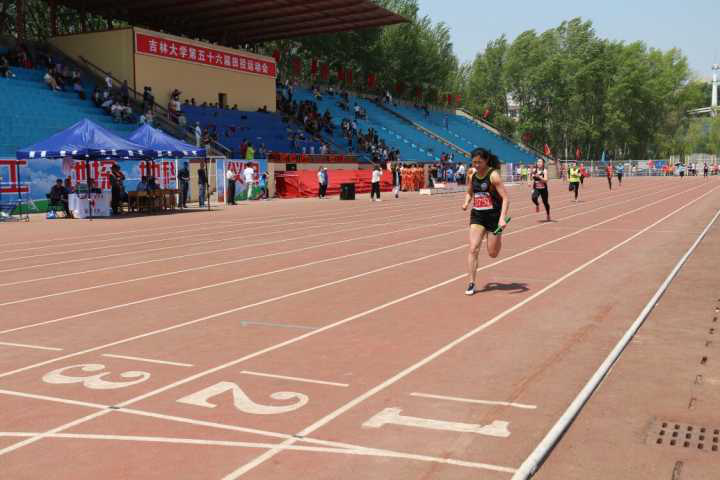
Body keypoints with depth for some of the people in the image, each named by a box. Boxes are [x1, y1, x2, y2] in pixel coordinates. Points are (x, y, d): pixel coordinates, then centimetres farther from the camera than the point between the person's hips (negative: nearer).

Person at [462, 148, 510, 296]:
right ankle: (471, 283, -6)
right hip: (477, 216, 4)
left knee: (493, 254, 7)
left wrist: (502, 218, -29)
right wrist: (466, 203, -4)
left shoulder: (493, 175, -15)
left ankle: (497, 238, 42)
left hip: (494, 216, -4)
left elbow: (506, 198, -18)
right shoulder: (471, 174, 1)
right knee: (473, 249, -11)